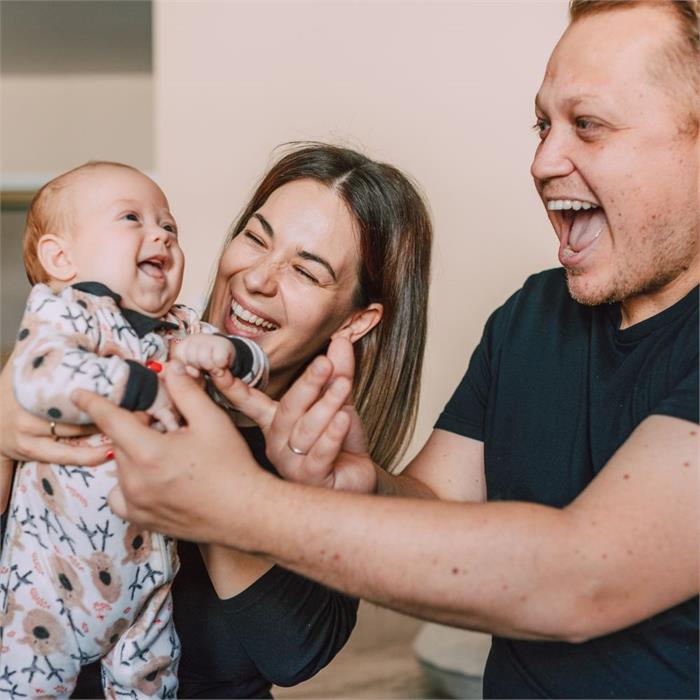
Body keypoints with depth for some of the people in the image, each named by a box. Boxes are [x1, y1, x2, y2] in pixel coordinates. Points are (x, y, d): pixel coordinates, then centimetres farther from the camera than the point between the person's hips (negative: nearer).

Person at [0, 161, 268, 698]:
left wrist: (224, 351, -11)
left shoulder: (183, 328, 6)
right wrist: (144, 390, -29)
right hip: (55, 568, -5)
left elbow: (259, 366, 11)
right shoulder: (61, 307, -14)